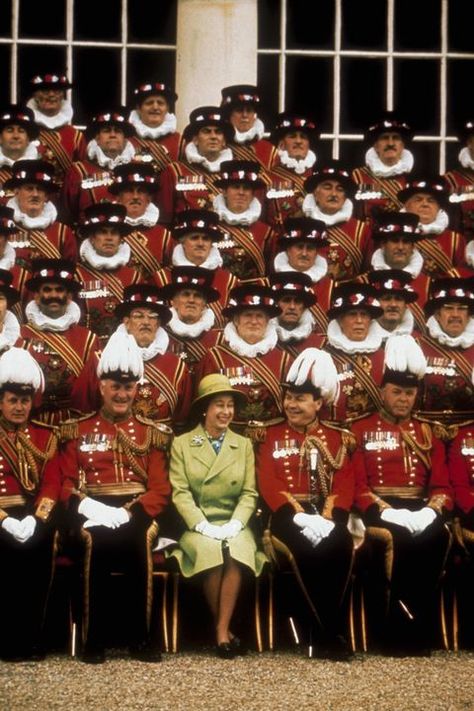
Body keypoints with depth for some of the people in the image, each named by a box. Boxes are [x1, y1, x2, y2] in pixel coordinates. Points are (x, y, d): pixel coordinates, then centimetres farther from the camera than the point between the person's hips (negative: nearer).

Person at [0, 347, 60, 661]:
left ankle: (32, 637, -10)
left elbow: (52, 483, 3)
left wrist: (35, 519, -13)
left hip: (36, 515, 2)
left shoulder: (46, 436, 12)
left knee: (37, 543, -20)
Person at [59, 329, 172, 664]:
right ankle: (95, 637, -19)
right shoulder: (77, 430, 13)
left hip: (137, 512, 0)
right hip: (91, 511, 0)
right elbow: (66, 483, 8)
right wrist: (88, 506, -14)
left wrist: (127, 513, -13)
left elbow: (161, 489, 5)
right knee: (96, 538, -33)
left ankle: (140, 636, -18)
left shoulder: (152, 433, 13)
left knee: (140, 538, -32)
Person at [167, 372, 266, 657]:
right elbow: (180, 492, -3)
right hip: (198, 526, -1)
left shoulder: (244, 445, 13)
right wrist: (203, 525, -16)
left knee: (236, 551, -32)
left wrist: (235, 524, -11)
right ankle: (223, 627, -17)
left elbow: (249, 493, 7)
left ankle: (222, 629, -24)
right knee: (210, 551, -34)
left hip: (233, 524, 1)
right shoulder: (181, 444, 6)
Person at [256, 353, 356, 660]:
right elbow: (268, 483, -2)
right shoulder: (271, 435, 9)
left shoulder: (337, 436, 13)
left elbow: (345, 484, 3)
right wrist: (299, 516, -17)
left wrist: (328, 517, -17)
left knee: (340, 545, -31)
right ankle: (330, 632, -22)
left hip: (327, 513, 1)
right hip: (287, 514, -1)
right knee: (307, 548, -32)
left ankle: (320, 628, -20)